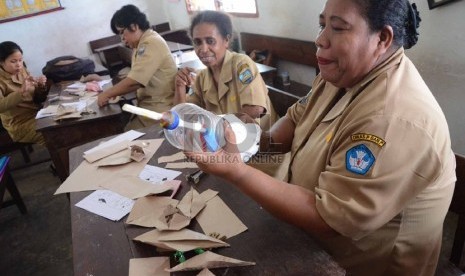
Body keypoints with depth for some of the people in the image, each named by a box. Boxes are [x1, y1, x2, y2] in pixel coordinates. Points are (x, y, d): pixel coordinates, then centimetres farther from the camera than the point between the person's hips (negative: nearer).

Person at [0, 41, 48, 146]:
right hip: (20, 123, -6)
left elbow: (38, 99, 9)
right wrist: (21, 91, -40)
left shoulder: (22, 71, 6)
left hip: (37, 113, 6)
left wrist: (41, 87, -11)